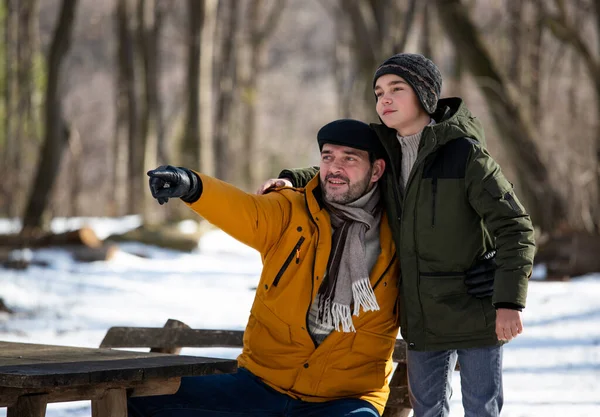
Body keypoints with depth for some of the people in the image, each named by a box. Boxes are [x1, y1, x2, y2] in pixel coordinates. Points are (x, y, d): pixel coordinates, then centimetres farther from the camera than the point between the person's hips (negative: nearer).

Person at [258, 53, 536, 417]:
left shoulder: (465, 154, -15)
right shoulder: (386, 152, 3)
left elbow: (514, 227, -16)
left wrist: (509, 301, -24)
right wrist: (295, 180, -1)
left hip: (475, 311, -6)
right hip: (423, 316, 6)